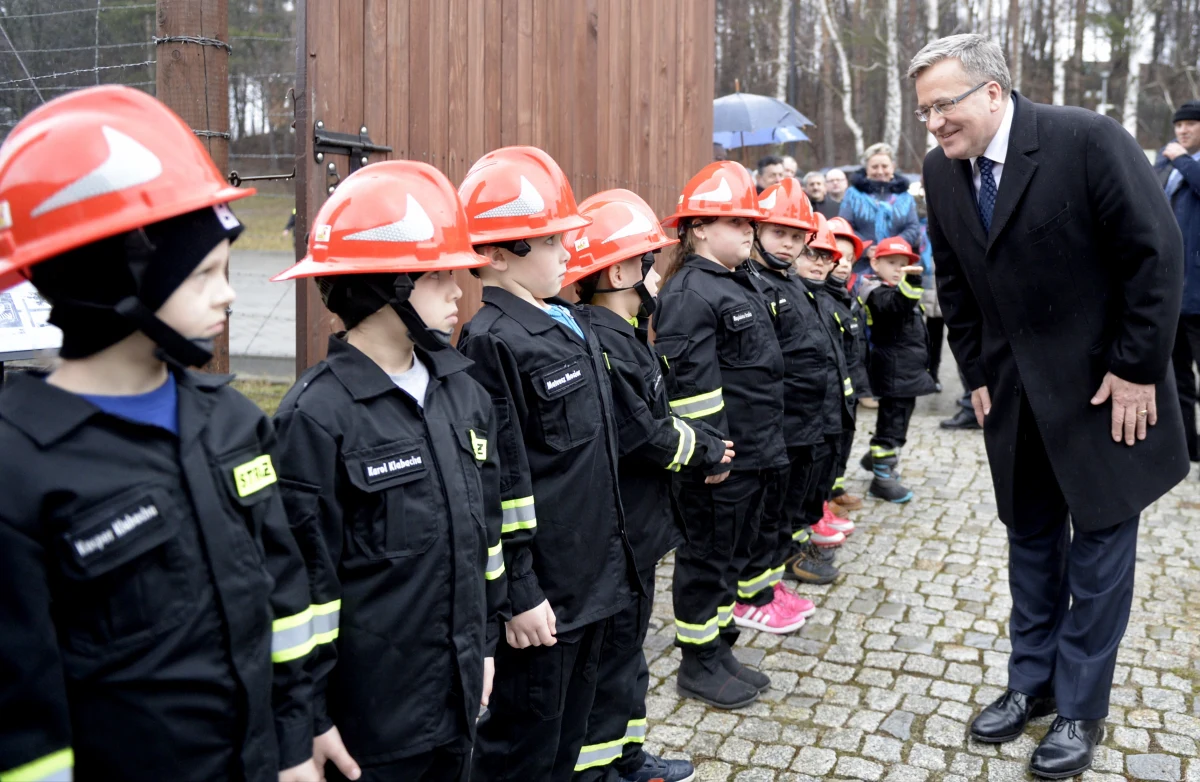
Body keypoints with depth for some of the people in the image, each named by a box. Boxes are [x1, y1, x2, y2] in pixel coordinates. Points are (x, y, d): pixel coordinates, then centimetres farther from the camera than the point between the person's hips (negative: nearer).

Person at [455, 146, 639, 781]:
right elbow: (500, 484, -21)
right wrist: (520, 594, -18)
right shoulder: (493, 342, -19)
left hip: (594, 578, 9)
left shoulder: (574, 324, 9)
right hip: (543, 594, -8)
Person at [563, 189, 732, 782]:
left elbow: (661, 416, 11)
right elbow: (640, 437, -24)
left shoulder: (624, 333, 10)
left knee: (628, 643, 21)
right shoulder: (602, 342, -22)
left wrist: (705, 445, -2)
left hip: (637, 526, 10)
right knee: (610, 651, 4)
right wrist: (705, 452, -11)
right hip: (615, 532, -10)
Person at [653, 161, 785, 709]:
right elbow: (691, 382, -22)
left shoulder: (740, 285, 15)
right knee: (708, 556, 2)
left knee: (738, 550, 18)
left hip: (753, 454, 10)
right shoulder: (689, 293, -16)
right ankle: (698, 664, 17)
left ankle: (720, 649, 31)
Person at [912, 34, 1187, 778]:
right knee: (1031, 537, 15)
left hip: (1104, 387, -5)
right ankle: (1033, 682, 31)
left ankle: (1081, 708, 21)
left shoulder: (1087, 139, -19)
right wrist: (978, 374, 7)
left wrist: (1137, 369, -15)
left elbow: (1157, 253, -16)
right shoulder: (941, 171, -2)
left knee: (1099, 542, 5)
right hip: (1014, 394, 5)